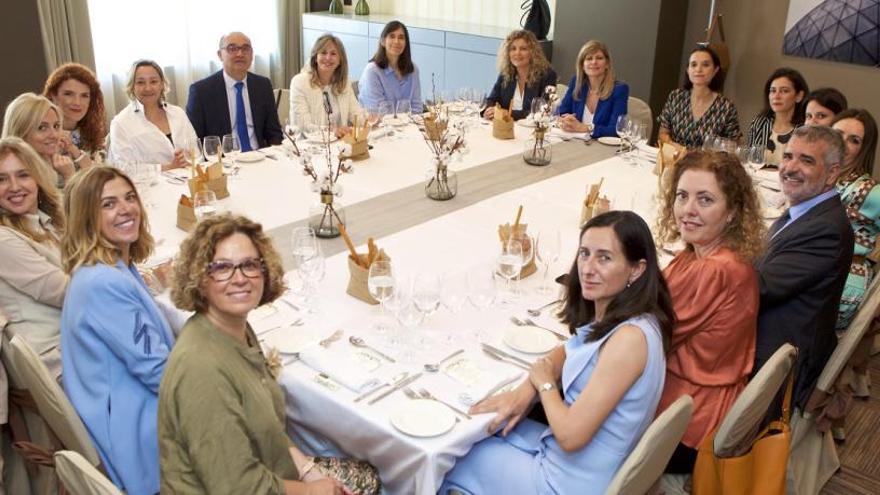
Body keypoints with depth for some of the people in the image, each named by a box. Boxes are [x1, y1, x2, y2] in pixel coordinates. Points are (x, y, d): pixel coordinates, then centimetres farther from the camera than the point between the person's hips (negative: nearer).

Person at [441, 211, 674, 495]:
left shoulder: (630, 337, -30)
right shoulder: (610, 317, -2)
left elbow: (570, 435, -28)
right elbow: (567, 353, 16)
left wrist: (545, 383, -9)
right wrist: (526, 390, -4)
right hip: (565, 455, 8)